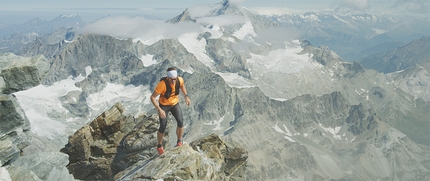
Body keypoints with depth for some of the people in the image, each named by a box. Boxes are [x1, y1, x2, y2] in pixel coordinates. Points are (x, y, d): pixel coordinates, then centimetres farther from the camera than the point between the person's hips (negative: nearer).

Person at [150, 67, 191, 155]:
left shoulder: (180, 80, -21)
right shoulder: (163, 84, -35)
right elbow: (152, 97, -29)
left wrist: (186, 96, 1)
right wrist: (159, 109, -38)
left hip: (175, 104, 3)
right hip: (163, 105, -3)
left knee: (180, 122, -18)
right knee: (163, 127, -8)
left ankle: (179, 142, 8)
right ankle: (159, 145, 22)